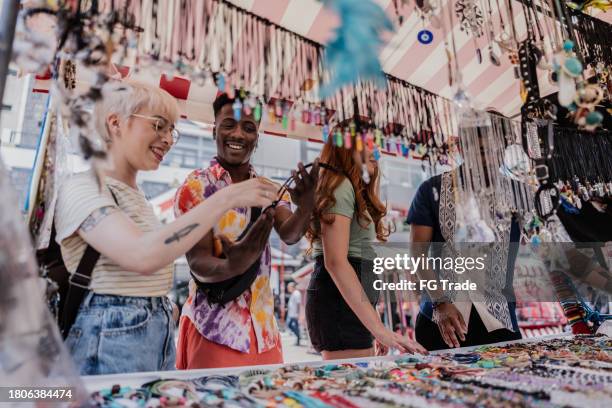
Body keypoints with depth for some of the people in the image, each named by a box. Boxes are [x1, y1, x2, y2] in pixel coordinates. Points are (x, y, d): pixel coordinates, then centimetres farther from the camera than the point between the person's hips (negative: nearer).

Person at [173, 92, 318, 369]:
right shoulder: (195, 187, -8)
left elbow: (289, 234, -14)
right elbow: (198, 264, -14)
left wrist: (306, 208, -35)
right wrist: (233, 266, -36)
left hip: (264, 327, 5)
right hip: (213, 328, -4)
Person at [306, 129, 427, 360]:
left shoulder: (354, 190, 22)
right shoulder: (341, 185, -9)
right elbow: (335, 262, -21)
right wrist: (379, 329, -25)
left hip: (351, 303, 10)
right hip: (340, 303, -10)